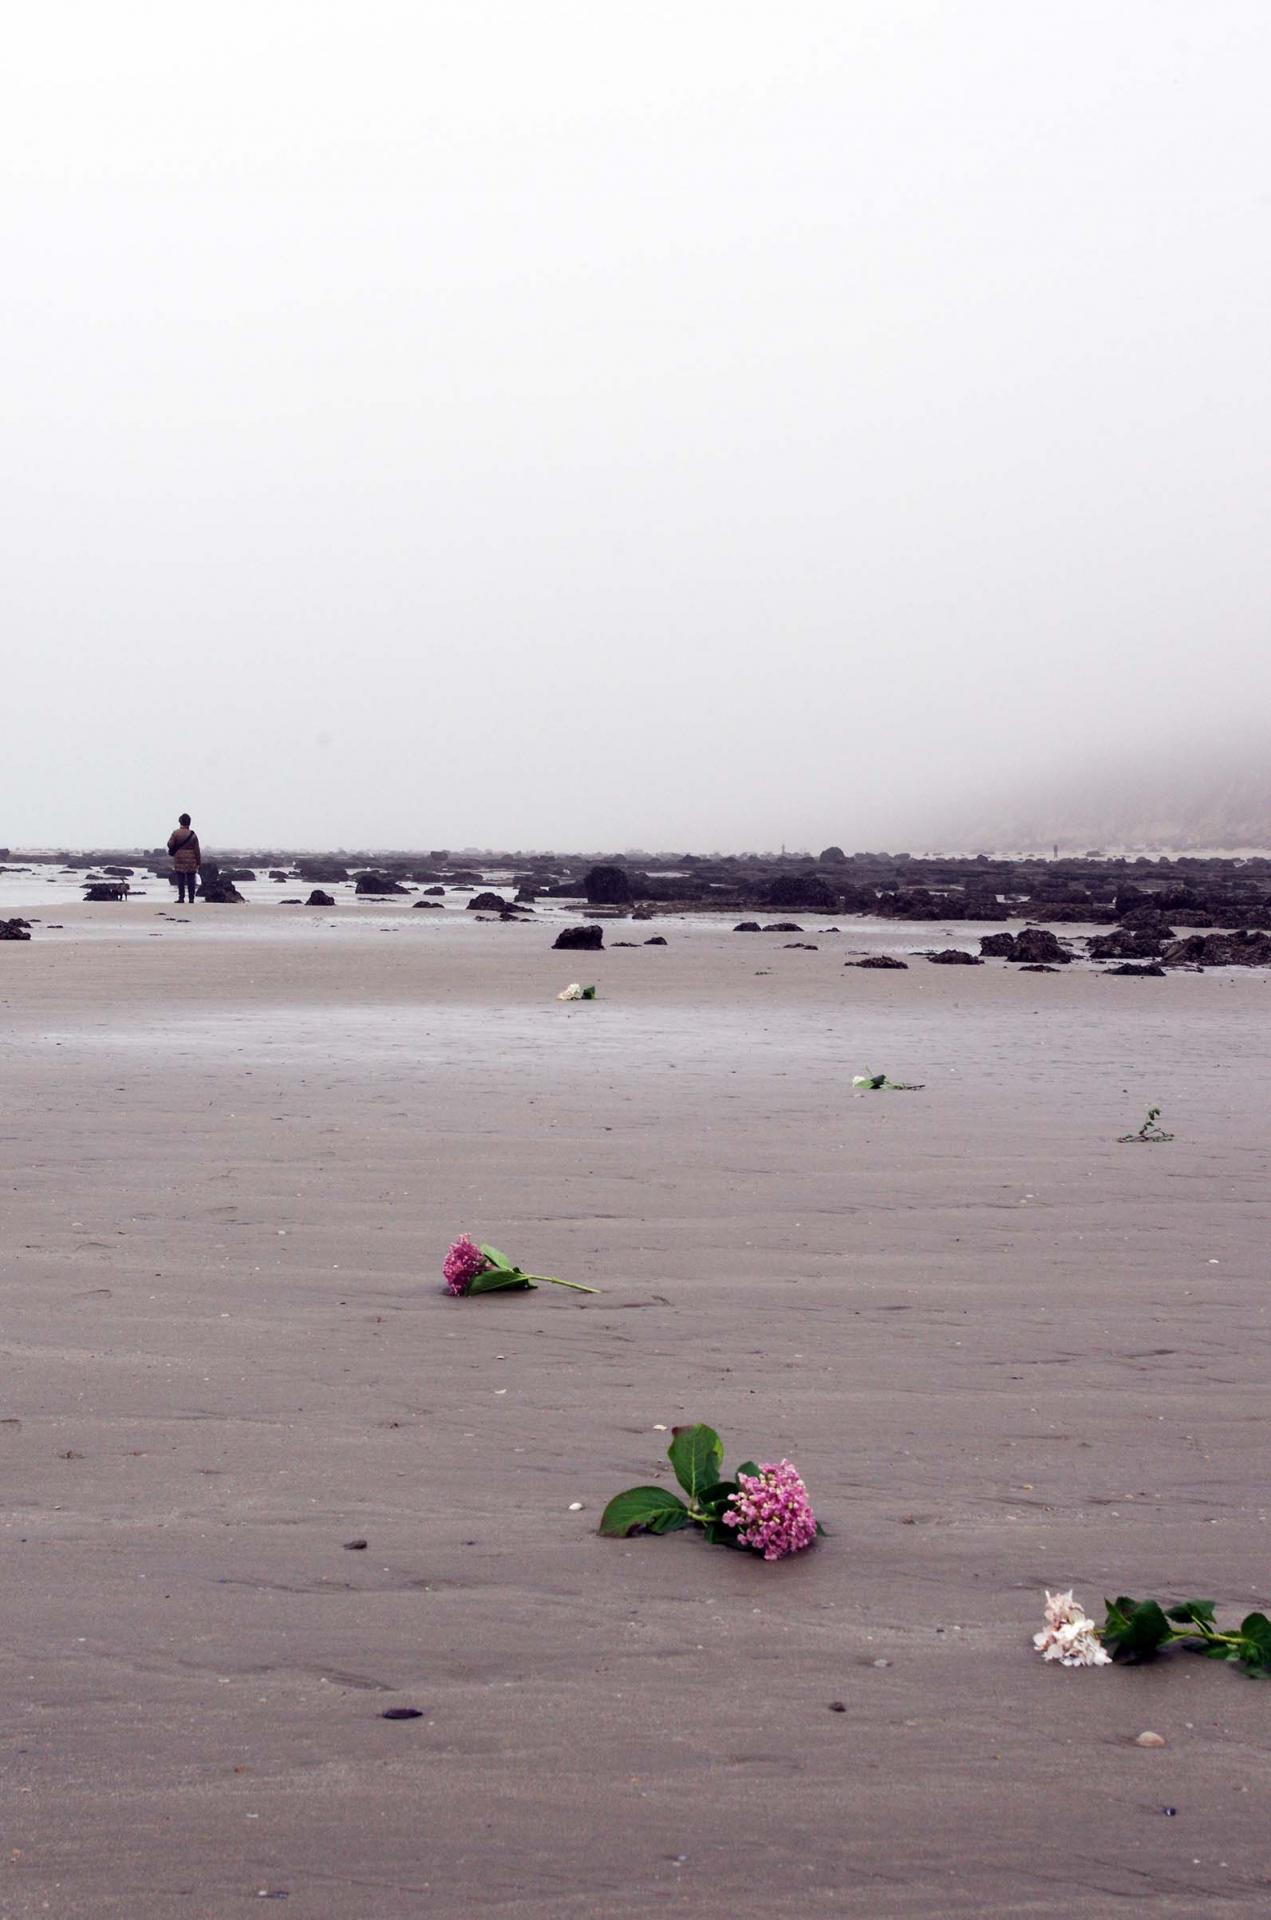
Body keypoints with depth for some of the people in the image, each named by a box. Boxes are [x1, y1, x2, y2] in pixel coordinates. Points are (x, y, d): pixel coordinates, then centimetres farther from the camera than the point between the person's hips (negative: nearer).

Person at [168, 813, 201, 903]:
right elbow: (197, 850, -2)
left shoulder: (175, 833, -6)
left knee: (180, 880, 4)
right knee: (191, 881, 5)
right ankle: (191, 899, 4)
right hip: (191, 862, 0)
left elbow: (170, 844, -7)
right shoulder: (193, 835, -3)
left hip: (179, 861, 0)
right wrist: (199, 862, 5)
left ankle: (181, 898, 1)